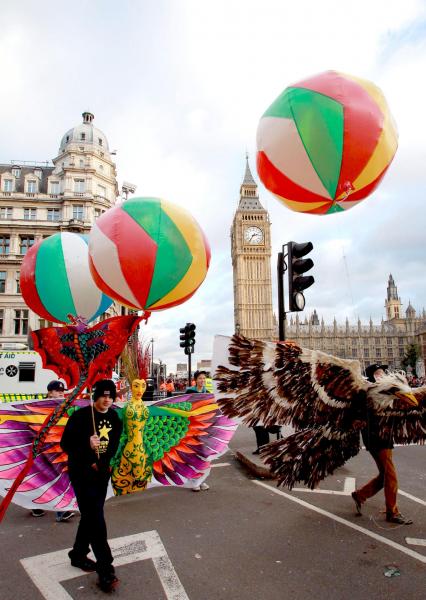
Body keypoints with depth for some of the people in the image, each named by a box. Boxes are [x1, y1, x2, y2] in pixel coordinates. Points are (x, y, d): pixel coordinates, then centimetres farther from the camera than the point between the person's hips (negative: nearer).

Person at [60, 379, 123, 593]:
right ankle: (105, 569, 0)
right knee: (95, 518, -8)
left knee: (91, 515, 17)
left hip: (102, 472, 6)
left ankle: (78, 554, 38)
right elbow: (65, 444, -13)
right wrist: (87, 444, -29)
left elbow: (113, 445, 4)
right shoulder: (80, 416, -16)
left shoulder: (115, 418, 0)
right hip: (81, 472, -6)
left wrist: (100, 463, -11)